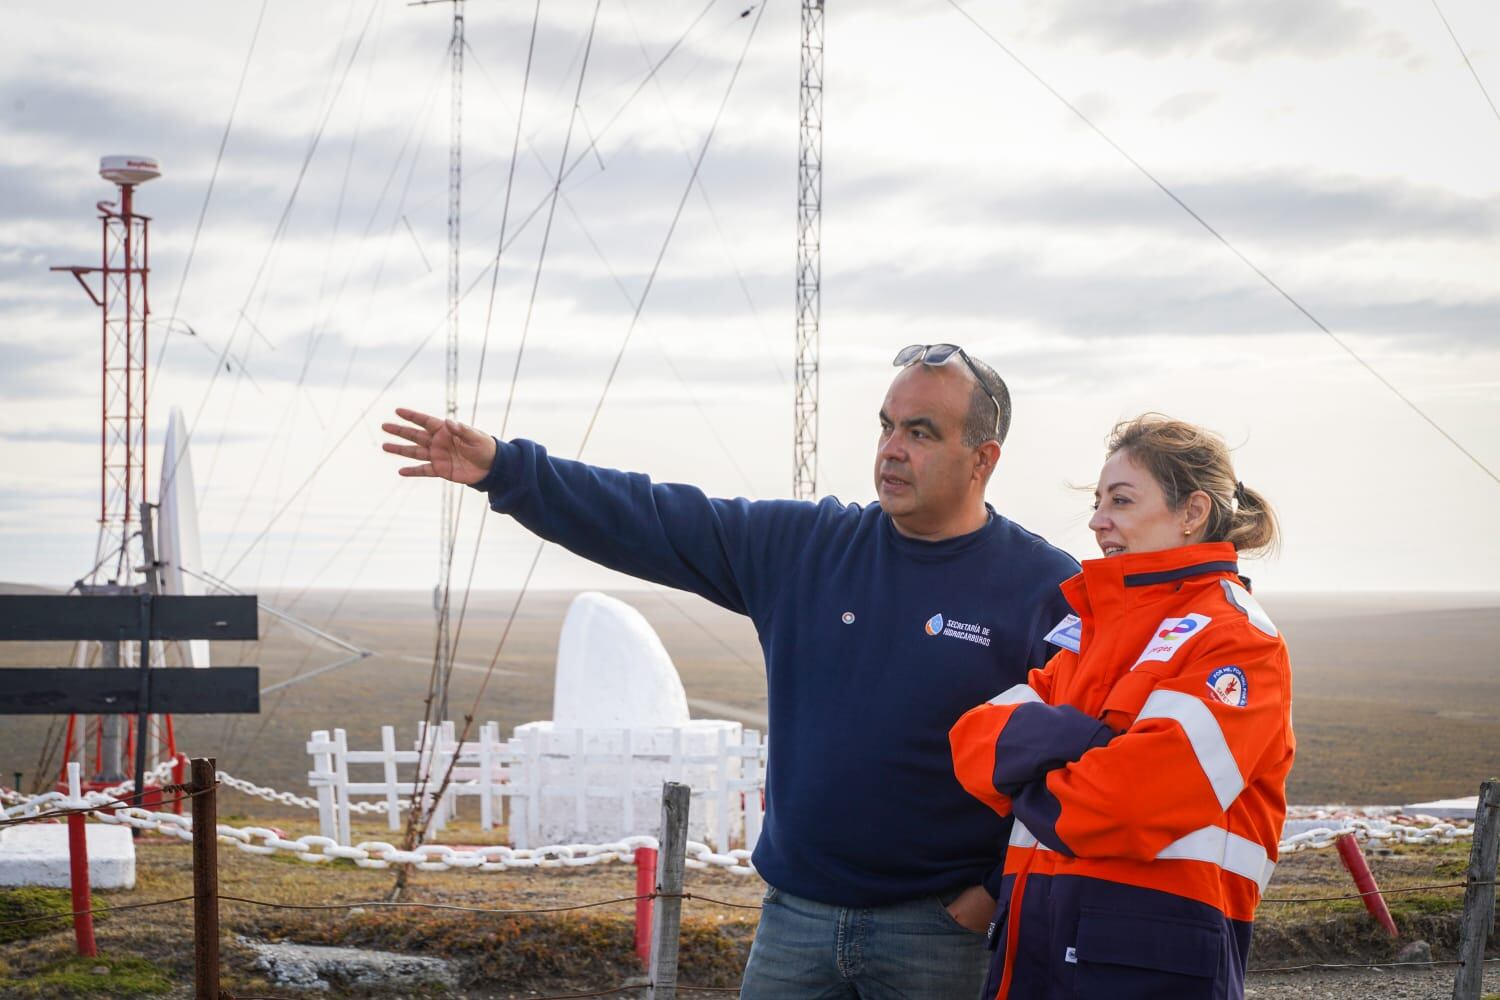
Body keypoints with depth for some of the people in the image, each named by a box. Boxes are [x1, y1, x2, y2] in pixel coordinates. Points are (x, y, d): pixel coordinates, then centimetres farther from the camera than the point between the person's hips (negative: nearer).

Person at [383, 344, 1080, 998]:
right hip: (795, 912, 3)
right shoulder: (803, 544, 6)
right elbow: (649, 522, 5)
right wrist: (504, 470, -2)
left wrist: (1000, 889, -9)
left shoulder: (1048, 589, -6)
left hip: (938, 929, -3)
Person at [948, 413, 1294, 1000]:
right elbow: (973, 740, 6)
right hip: (1034, 946, 7)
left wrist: (1027, 789, -3)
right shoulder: (1090, 627, 18)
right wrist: (1073, 738, -13)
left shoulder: (1236, 639, -7)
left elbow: (1134, 804, -21)